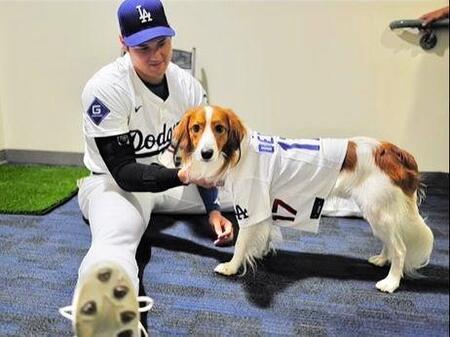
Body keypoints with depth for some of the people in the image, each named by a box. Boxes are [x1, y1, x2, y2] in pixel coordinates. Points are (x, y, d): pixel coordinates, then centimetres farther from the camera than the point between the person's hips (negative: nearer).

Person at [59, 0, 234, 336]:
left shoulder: (187, 85, -4)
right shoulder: (106, 88, -22)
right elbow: (123, 172, -23)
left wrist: (212, 209, -8)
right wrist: (182, 176, -37)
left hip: (171, 178, 7)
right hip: (114, 183, -7)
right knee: (116, 238, -43)